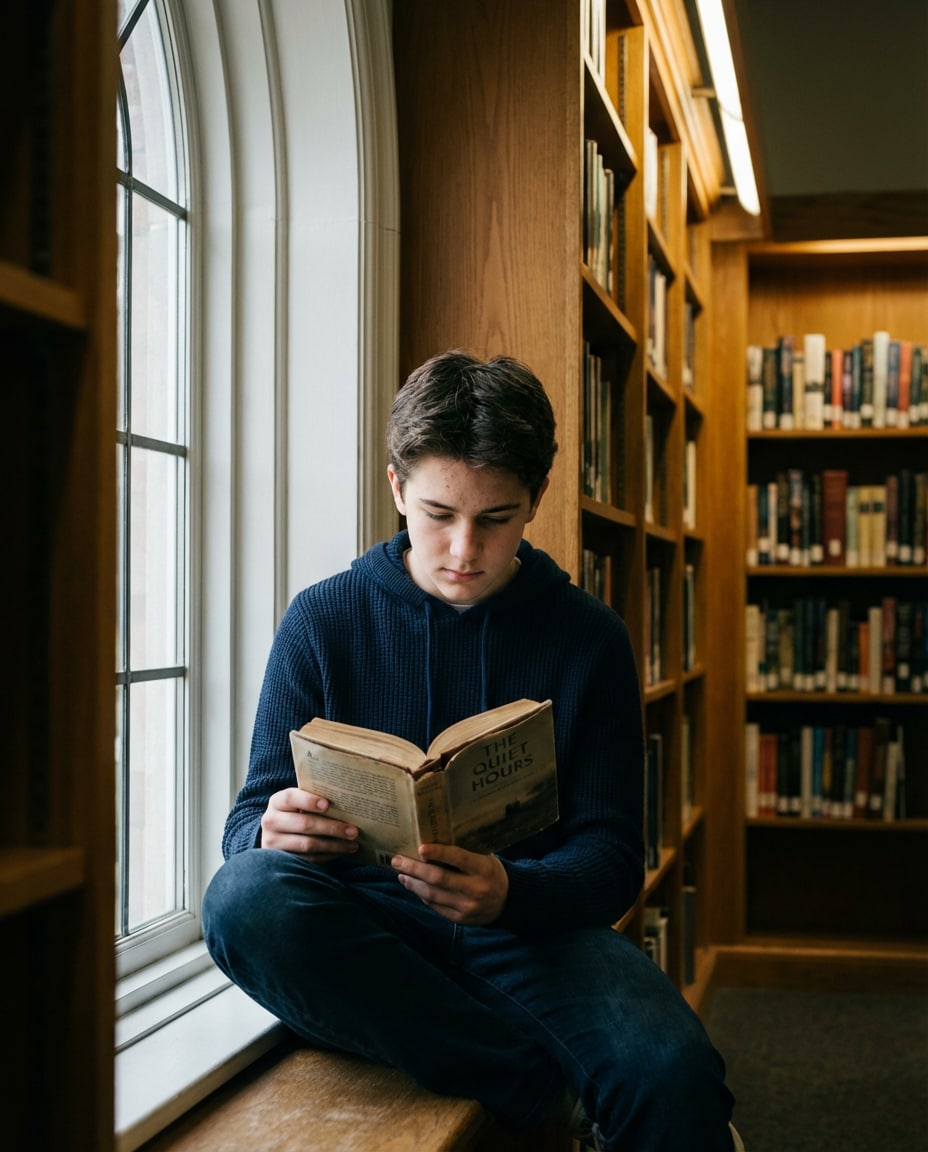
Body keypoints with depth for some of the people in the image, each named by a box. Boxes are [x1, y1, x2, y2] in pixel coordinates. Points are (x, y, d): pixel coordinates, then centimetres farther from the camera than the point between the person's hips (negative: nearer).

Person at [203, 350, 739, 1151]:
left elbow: (611, 856, 1)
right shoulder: (324, 619, 4)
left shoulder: (589, 636, 5)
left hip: (533, 929, -2)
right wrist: (273, 831, -23)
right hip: (368, 925, 3)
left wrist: (510, 892, -23)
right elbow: (249, 816, 4)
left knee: (674, 1076, -36)